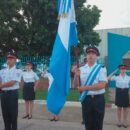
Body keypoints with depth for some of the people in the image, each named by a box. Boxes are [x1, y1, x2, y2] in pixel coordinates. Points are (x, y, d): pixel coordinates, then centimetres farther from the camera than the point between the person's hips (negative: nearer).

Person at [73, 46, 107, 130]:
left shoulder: (101, 69, -3)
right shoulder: (81, 69, 6)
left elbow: (102, 85, -12)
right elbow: (76, 85, 2)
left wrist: (85, 87, -13)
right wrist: (76, 75, -17)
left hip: (98, 99, -2)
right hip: (86, 99, 2)